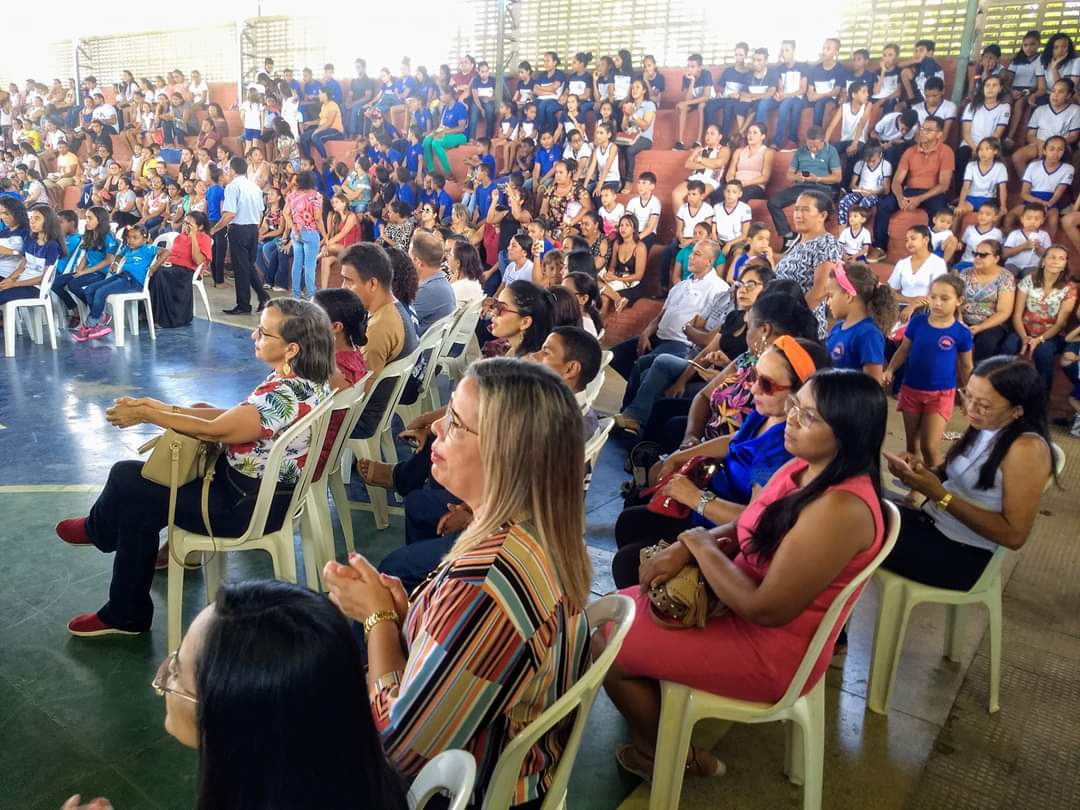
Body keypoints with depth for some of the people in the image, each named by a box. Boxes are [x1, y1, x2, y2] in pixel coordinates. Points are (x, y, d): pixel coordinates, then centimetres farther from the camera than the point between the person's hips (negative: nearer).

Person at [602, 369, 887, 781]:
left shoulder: (840, 509, -31)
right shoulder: (803, 467, -2)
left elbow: (766, 609, -30)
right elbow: (741, 530, 8)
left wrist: (699, 543, -19)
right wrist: (683, 549, -13)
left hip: (770, 648, -9)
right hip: (742, 605, 9)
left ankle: (661, 754, 22)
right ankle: (654, 732, 28)